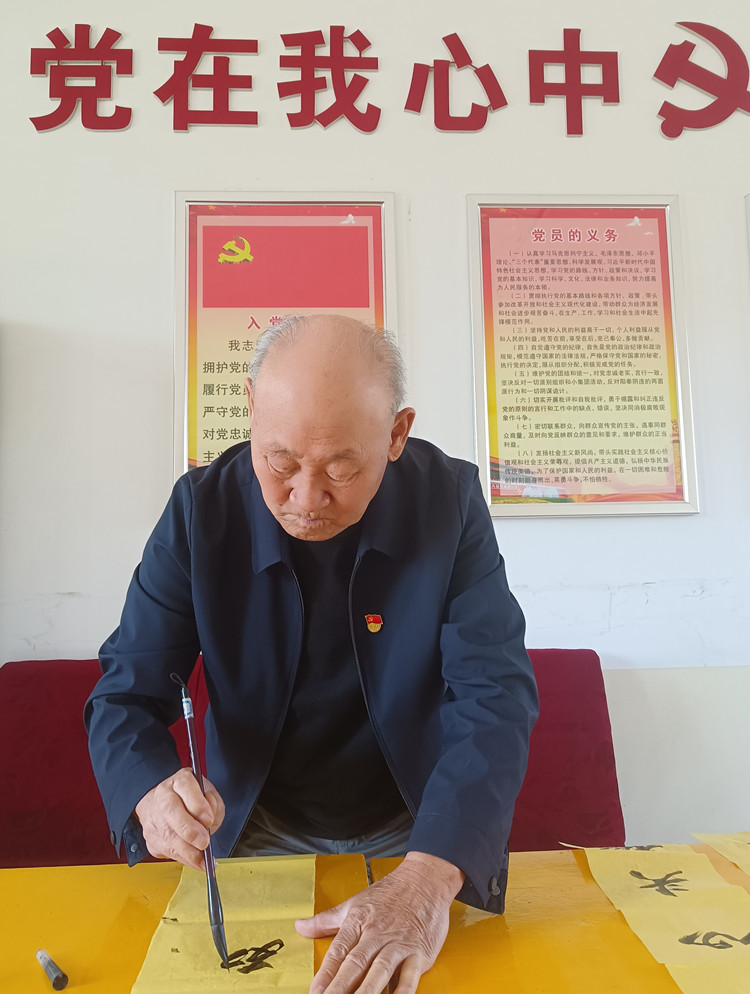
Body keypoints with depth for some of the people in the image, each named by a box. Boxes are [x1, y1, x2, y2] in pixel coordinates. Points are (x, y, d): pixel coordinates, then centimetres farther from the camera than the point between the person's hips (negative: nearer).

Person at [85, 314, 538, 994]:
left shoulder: (449, 500, -17)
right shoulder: (202, 507, -15)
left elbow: (494, 695, -22)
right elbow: (127, 691, -11)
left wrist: (428, 879, -37)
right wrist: (152, 794, -33)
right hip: (258, 832, 1)